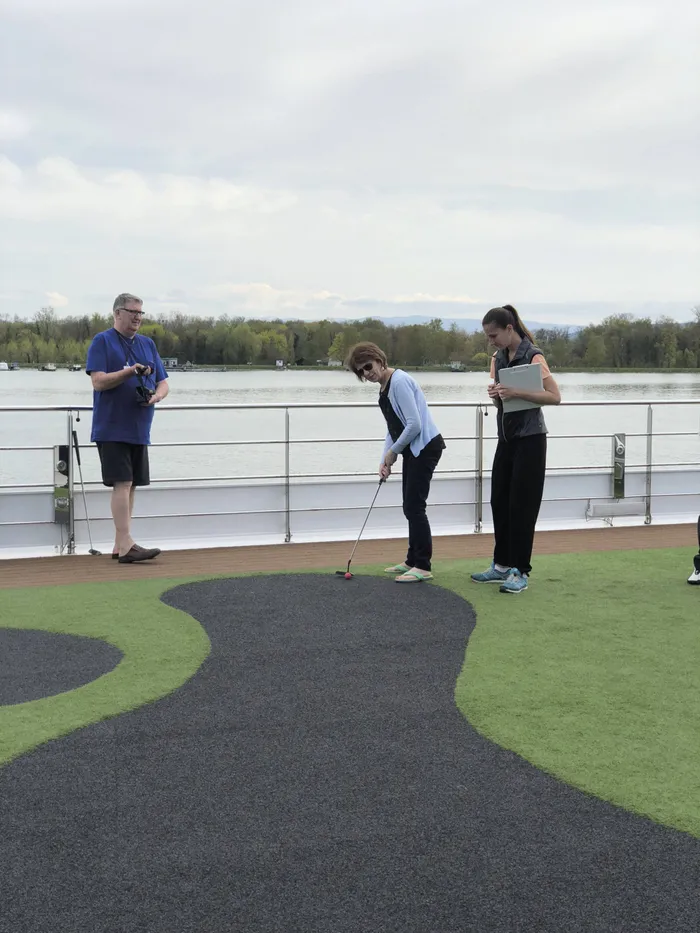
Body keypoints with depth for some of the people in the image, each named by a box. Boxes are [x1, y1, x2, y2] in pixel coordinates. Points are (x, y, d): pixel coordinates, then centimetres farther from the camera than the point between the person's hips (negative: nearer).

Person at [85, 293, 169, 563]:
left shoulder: (147, 344, 15)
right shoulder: (102, 341, -3)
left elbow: (162, 383, 14)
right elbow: (99, 381, -13)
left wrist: (156, 396, -8)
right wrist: (130, 371, -23)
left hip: (139, 428, 6)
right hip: (112, 428, -6)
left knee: (130, 485, 7)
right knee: (122, 483, -13)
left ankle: (119, 546, 14)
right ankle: (126, 545, -14)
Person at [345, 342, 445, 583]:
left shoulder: (399, 381, -18)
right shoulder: (384, 388, 11)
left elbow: (414, 424, -23)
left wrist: (393, 451, -11)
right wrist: (385, 460, 6)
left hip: (425, 446, -10)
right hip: (413, 449, 10)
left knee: (414, 506, -9)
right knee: (410, 507, 13)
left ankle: (423, 567, -5)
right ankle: (413, 561, 22)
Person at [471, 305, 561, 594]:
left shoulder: (533, 356, -14)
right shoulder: (497, 358, 8)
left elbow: (555, 396, -17)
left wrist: (517, 392, -25)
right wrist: (495, 394, -8)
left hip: (529, 439, -8)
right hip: (506, 437, 8)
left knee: (522, 505, -4)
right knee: (499, 502, 11)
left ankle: (520, 571, 4)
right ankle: (502, 565, 22)